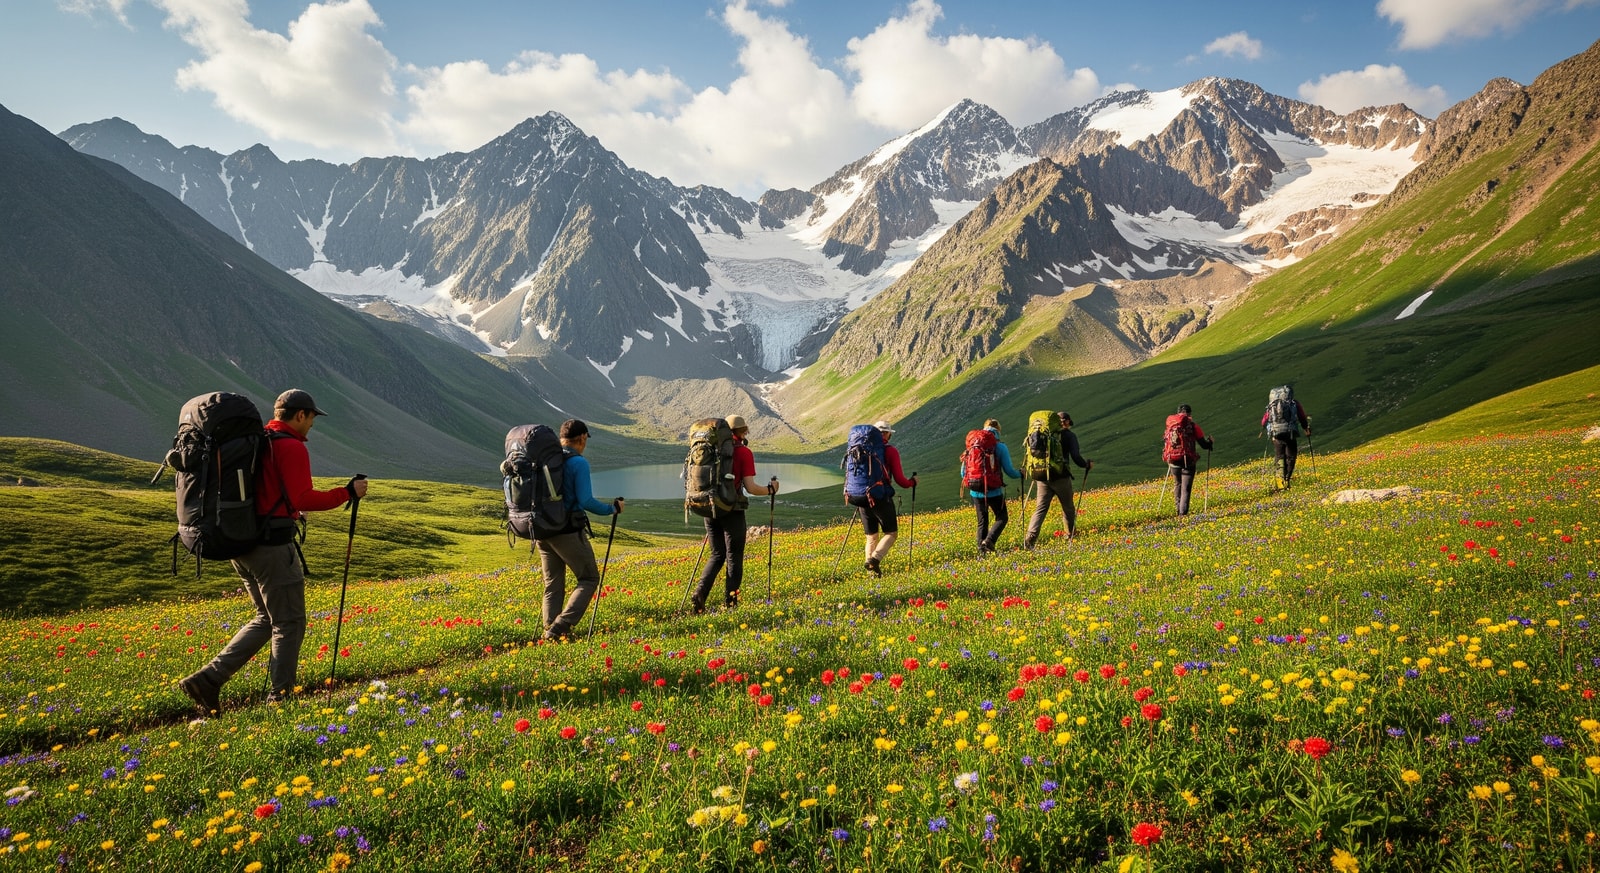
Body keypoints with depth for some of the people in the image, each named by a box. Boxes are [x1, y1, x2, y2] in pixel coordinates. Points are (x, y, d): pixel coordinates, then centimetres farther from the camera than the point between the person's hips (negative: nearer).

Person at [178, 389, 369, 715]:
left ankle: (207, 679, 13)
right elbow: (304, 498, -19)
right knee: (289, 623, 3)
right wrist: (348, 492, -10)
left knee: (266, 618, 19)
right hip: (272, 546, -9)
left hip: (241, 542, 9)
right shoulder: (291, 447, -13)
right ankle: (280, 696, 9)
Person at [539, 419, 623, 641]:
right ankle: (560, 627, -7)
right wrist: (612, 508, -2)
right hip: (568, 531, -6)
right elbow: (585, 501, -16)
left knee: (552, 585, 15)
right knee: (589, 579, 6)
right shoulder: (578, 463, -11)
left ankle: (550, 628, 7)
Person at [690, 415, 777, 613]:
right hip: (731, 511, -5)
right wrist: (770, 489, 5)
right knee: (734, 558, 6)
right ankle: (729, 603, 5)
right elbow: (750, 487, -12)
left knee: (717, 555, 16)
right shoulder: (744, 452, -6)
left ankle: (700, 592, -2)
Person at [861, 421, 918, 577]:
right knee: (891, 533, 9)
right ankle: (875, 559, -13)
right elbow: (899, 480, -8)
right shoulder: (891, 451, -6)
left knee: (871, 536, 15)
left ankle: (872, 570, 12)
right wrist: (912, 482, 12)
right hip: (882, 499, -4)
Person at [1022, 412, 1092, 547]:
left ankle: (1031, 536, -18)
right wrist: (1087, 465, 10)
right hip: (1061, 477, -3)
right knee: (1068, 507, 18)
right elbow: (1075, 457, -9)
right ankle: (1071, 534, 34)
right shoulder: (1069, 435, -2)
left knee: (1040, 508, 0)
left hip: (1042, 477, 3)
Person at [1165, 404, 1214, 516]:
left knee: (1177, 484, 24)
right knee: (1186, 489, 1)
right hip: (1188, 461, -3)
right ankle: (1183, 513, -8)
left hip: (1173, 460, 3)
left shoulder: (1170, 421, 3)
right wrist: (1209, 441, 21)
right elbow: (1204, 445, 0)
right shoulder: (1193, 425, -4)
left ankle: (1179, 509, 27)